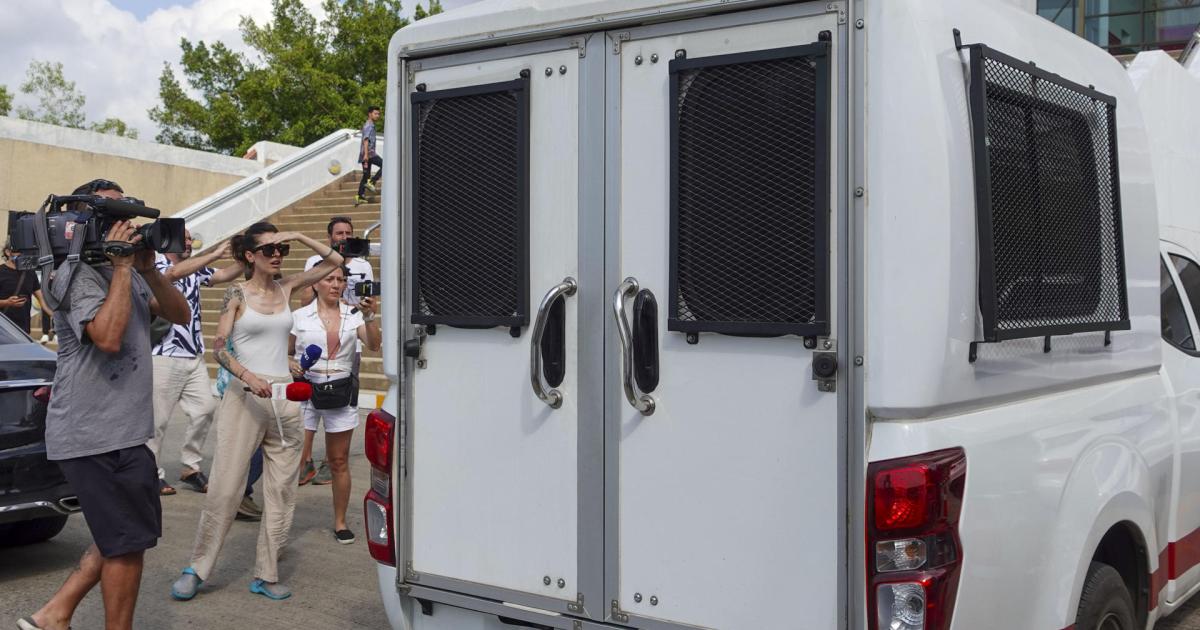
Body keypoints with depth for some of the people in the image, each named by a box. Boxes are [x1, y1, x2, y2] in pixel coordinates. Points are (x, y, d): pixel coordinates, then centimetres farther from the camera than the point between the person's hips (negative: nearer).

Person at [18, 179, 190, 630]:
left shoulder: (127, 273, 14)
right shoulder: (81, 274, -13)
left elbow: (180, 315, 9)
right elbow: (108, 336, -28)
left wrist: (148, 270, -6)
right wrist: (123, 267, -22)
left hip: (122, 431, 10)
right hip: (94, 435, -9)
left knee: (124, 537, 18)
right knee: (128, 542, 0)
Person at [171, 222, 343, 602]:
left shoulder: (286, 289, 10)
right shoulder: (237, 294, -1)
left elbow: (334, 262, 12)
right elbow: (219, 347, -9)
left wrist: (299, 237, 0)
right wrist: (246, 374, -24)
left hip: (284, 397, 4)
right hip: (244, 396, -4)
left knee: (281, 489, 4)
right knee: (225, 486, -5)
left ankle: (266, 575, 13)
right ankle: (197, 568, 9)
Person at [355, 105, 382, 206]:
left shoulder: (370, 125, 24)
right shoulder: (368, 125, -7)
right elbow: (366, 140, -18)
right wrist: (366, 154, -26)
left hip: (368, 154, 10)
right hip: (368, 153, -10)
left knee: (366, 175, 10)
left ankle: (360, 197, 8)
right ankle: (372, 182, -18)